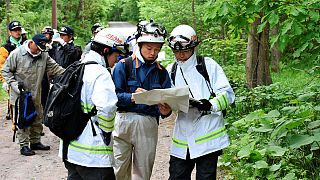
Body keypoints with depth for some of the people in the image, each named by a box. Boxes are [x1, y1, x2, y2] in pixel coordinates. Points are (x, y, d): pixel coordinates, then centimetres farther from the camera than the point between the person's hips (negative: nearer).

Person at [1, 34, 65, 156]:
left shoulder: (44, 55, 2)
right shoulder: (17, 53, -12)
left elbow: (55, 68, 3)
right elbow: (6, 71, -6)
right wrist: (14, 84, -16)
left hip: (36, 95, 6)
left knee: (37, 118, 14)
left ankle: (35, 142, 29)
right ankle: (24, 146, 6)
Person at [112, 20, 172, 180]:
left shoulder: (161, 72, 10)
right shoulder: (124, 66, 0)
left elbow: (166, 103, 6)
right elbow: (114, 95, -6)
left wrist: (165, 111, -16)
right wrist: (132, 97, -24)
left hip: (149, 125, 3)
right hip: (124, 121, -2)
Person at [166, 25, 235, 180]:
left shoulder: (209, 65, -3)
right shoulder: (171, 71, 12)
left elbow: (228, 94, -7)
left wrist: (210, 105, -25)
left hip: (207, 137, -4)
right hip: (182, 137, 4)